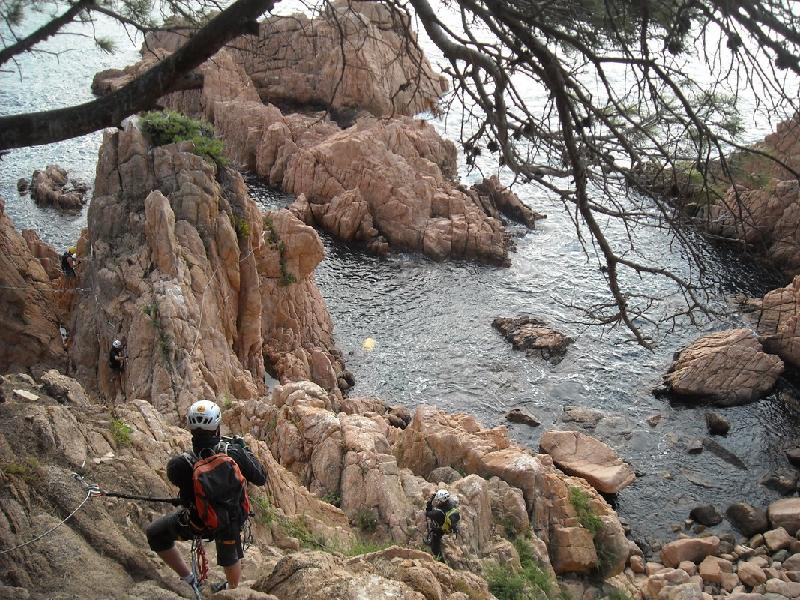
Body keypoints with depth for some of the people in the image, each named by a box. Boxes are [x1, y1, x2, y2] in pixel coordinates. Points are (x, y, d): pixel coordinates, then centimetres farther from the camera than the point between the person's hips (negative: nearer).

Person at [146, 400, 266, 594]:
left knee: (155, 534, 20)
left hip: (198, 522, -2)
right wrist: (245, 450, -1)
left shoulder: (181, 464, -31)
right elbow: (260, 479, -12)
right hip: (231, 519, 2)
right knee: (230, 556, 31)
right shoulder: (234, 453, -28)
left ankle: (189, 581, 21)